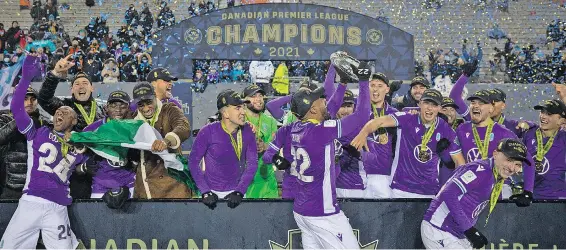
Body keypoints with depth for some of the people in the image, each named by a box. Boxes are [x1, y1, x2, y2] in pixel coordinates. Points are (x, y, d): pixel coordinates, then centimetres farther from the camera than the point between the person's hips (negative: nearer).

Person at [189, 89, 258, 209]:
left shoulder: (247, 131, -8)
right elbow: (193, 161, -9)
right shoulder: (208, 131, -17)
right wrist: (205, 192, -14)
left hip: (236, 191, 2)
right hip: (213, 192, -2)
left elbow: (252, 163, -5)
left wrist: (239, 192, -12)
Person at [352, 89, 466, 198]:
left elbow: (459, 161, 3)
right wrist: (363, 133, -43)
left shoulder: (446, 130, -2)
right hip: (401, 188, -2)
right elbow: (380, 121, -23)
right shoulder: (407, 119, -8)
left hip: (430, 191, 2)